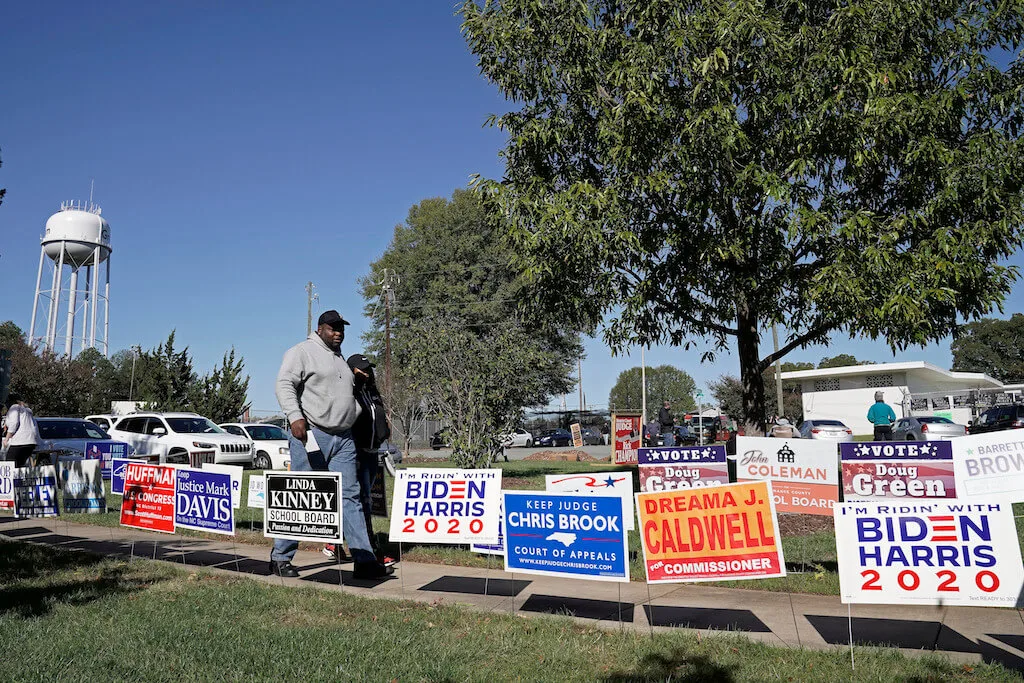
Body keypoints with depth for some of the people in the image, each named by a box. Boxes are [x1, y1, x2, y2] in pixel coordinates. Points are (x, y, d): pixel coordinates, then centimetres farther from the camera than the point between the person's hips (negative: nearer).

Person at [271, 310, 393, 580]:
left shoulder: (341, 358, 24)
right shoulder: (302, 351, 0)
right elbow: (284, 385, -12)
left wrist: (355, 416, 20)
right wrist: (295, 417, -23)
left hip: (343, 439, 7)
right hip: (311, 435, -7)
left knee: (350, 496, 2)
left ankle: (365, 561, 0)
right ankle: (280, 558, 15)